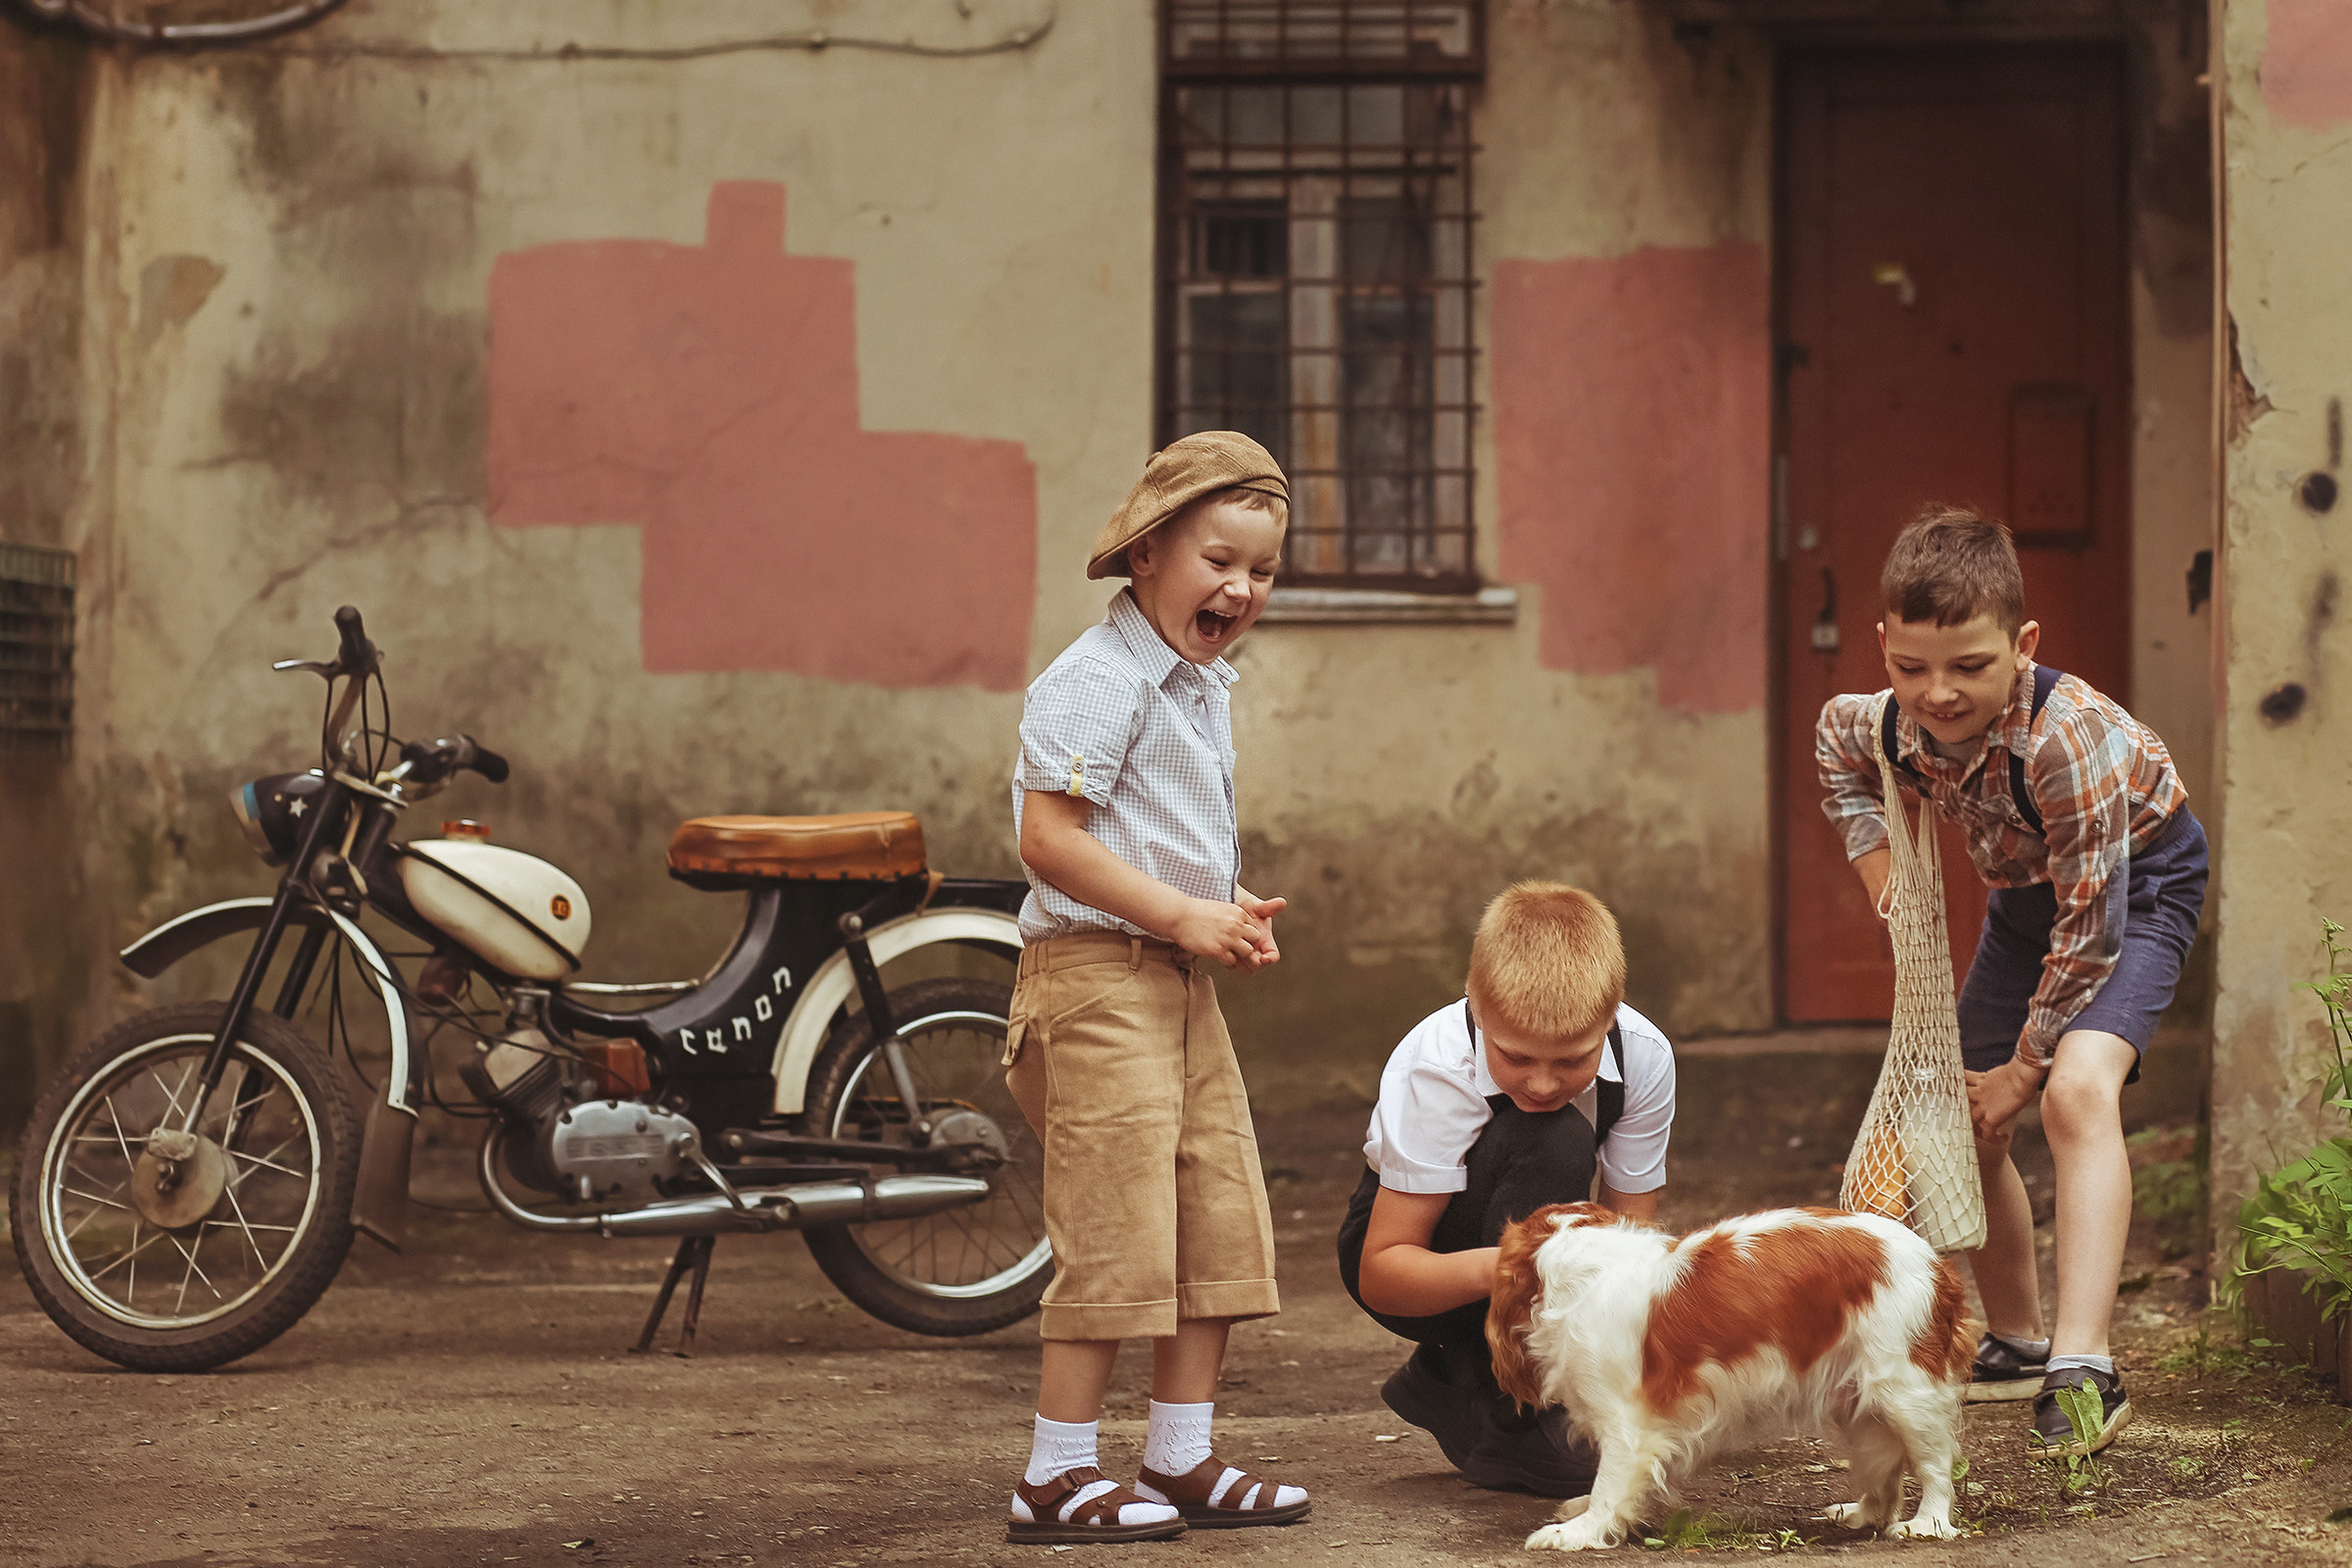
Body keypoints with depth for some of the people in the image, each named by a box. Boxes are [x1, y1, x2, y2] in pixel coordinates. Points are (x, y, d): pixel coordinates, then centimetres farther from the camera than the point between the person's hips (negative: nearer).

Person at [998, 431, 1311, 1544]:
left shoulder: (1201, 687, 16)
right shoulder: (1095, 681, -15)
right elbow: (1049, 838, -22)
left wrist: (1236, 909, 9)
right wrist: (1185, 915, -20)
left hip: (1181, 980, 10)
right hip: (1098, 973, -10)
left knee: (1221, 1218, 10)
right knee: (1116, 1225, -8)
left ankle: (1182, 1459, 19)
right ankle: (1056, 1477, 0)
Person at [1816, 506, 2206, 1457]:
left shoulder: (2065, 740, -39)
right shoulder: (1891, 725, -21)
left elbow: (2090, 928, -32)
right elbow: (1836, 742, 9)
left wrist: (2025, 1066, -21)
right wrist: (1882, 874, -1)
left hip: (2139, 880, -7)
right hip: (2027, 888, 7)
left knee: (2078, 1089, -31)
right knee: (1963, 1123, 10)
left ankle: (2083, 1368, -36)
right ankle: (2014, 1345, 30)